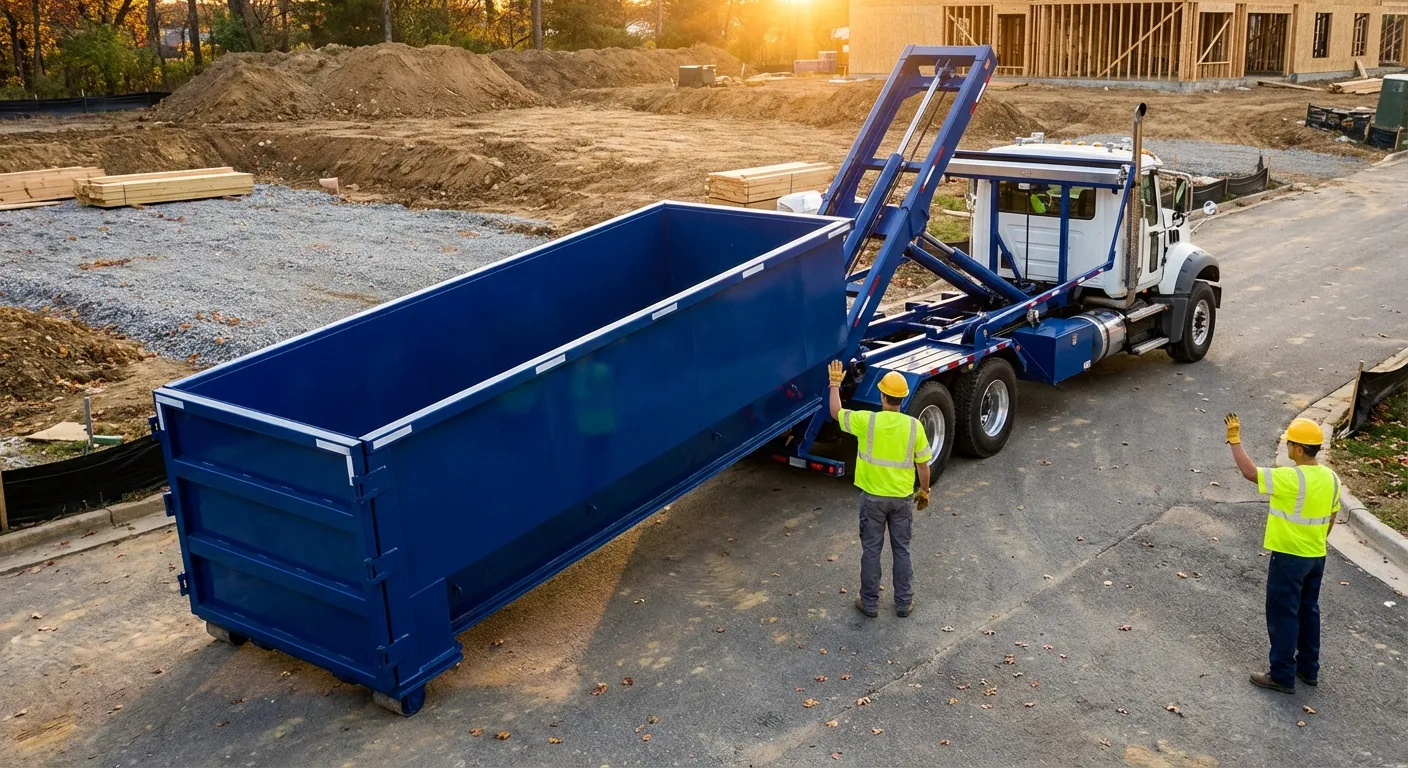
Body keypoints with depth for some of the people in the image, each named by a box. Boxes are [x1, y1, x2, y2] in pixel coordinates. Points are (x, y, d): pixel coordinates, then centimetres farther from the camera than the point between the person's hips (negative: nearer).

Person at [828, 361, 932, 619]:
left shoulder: (867, 421, -17)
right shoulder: (914, 426, -12)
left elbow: (836, 412, 1)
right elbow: (923, 465, -4)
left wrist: (835, 383, 14)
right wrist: (924, 491, 13)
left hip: (873, 497, -1)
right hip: (902, 498, 2)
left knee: (871, 551, 11)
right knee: (902, 551, 15)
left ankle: (870, 603, 21)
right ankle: (904, 603, 24)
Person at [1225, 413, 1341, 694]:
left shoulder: (1291, 478, -25)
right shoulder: (1331, 478, 0)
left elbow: (1250, 472, -23)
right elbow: (1330, 518, 10)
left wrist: (1234, 440, -14)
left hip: (1289, 558, -8)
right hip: (1316, 557, 8)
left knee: (1283, 615, 3)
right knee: (1308, 612, 20)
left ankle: (1282, 676, 10)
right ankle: (1309, 669, 31)